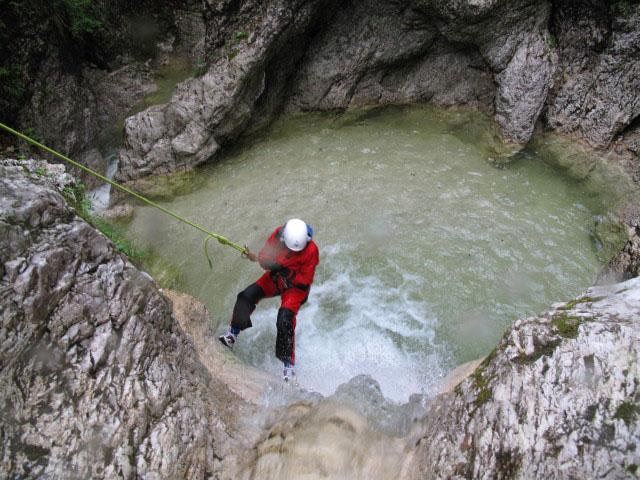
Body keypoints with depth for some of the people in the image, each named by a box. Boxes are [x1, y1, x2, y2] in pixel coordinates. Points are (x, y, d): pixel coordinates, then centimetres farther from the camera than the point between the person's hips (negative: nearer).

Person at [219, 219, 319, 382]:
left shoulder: (311, 250, -28)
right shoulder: (277, 235, -19)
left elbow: (306, 281, -20)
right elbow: (262, 256, -6)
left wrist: (288, 273, -35)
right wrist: (269, 264, -30)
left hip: (297, 286, -4)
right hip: (275, 277, 5)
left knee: (285, 320, -21)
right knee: (246, 296, -12)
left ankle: (289, 365, -9)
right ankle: (233, 335, 6)